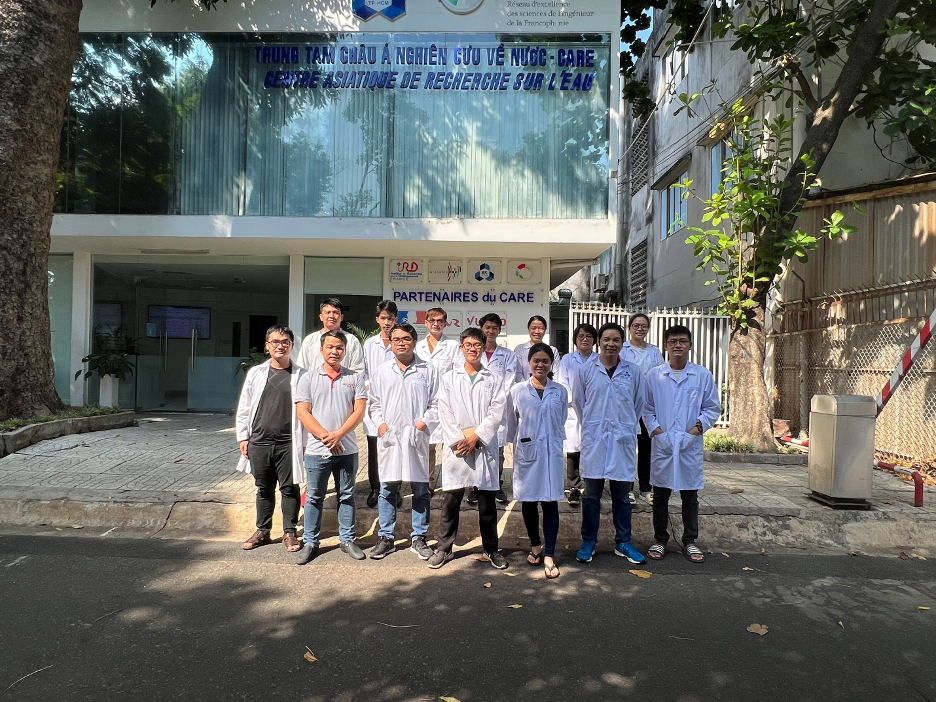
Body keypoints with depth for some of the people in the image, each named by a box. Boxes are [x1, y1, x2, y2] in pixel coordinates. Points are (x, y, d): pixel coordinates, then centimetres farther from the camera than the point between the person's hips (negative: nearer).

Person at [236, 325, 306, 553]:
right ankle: (262, 531, 28)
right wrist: (243, 437, 6)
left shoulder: (300, 375, -1)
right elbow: (244, 408, 10)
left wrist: (306, 441, -3)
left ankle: (289, 533, 19)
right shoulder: (256, 373, 6)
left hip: (288, 443, -2)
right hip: (259, 442, 2)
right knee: (264, 488, 14)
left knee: (289, 488, 5)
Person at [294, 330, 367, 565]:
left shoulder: (355, 378, 4)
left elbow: (359, 411, -3)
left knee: (346, 496, 12)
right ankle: (310, 543, 22)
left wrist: (338, 435, -15)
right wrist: (325, 437, -13)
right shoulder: (309, 378, 2)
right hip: (317, 450, -1)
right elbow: (302, 412, -4)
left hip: (347, 449, 1)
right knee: (314, 497, 9)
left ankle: (347, 540, 25)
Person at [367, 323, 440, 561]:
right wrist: (380, 424, -3)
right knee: (387, 489, 7)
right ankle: (385, 538, 19)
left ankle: (419, 538, 18)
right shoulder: (382, 372, 10)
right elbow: (374, 403, 12)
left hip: (417, 437, -1)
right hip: (389, 437, 2)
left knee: (420, 490, 5)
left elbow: (436, 404, 3)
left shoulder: (427, 371, 4)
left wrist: (424, 423, -10)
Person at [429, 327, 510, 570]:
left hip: (484, 447, 0)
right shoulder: (449, 378, 8)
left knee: (487, 503, 8)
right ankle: (444, 548, 18)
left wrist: (475, 437, -11)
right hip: (455, 447, 0)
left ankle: (491, 549, 22)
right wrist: (459, 440, -10)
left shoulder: (495, 379, 6)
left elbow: (496, 413, -3)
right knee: (450, 501, 5)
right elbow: (445, 413, 0)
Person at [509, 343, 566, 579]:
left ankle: (549, 555, 5)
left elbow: (561, 422, 13)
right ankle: (535, 546, 29)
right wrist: (517, 444, 7)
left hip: (551, 453, 0)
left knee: (550, 502, -1)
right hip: (526, 452, 0)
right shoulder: (517, 390, 1)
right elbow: (511, 423, 6)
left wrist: (553, 439, 11)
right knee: (528, 501, 9)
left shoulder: (560, 392, 4)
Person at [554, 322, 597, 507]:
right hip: (573, 412, 0)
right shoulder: (567, 360, 8)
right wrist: (575, 402, -10)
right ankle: (574, 489, 12)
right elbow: (562, 384, 2)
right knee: (573, 451, 1)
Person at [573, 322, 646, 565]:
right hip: (594, 440, -1)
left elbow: (639, 403, 11)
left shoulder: (633, 372, 0)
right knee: (592, 495, 8)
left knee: (622, 495, 11)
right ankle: (588, 542, 21)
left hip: (623, 440, 1)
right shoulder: (585, 370, -2)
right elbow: (578, 402, 8)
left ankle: (623, 543, 25)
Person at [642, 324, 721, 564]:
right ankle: (660, 540, 23)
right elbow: (646, 408, 5)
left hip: (691, 445, 0)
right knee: (660, 495, 9)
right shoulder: (654, 375, 1)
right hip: (662, 444, 0)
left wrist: (698, 427, -7)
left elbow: (712, 408, 5)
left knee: (690, 495, 10)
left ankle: (690, 541, 25)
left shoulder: (703, 375, 1)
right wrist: (655, 429, -7)